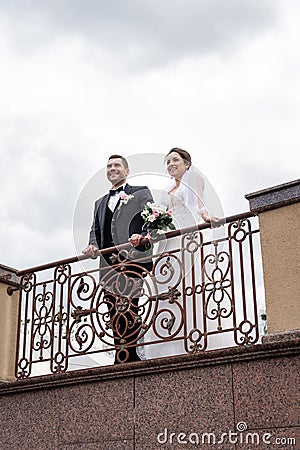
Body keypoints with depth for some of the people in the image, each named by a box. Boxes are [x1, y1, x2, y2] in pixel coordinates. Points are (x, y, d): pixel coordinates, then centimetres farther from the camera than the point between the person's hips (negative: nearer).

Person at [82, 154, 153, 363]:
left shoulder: (141, 193, 15)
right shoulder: (100, 202, 31)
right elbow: (95, 230, 24)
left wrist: (142, 237, -17)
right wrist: (93, 246, 1)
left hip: (133, 259, -5)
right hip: (109, 263, 6)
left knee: (126, 308, -17)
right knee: (114, 313, -3)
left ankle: (125, 358, -18)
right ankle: (131, 359, -1)